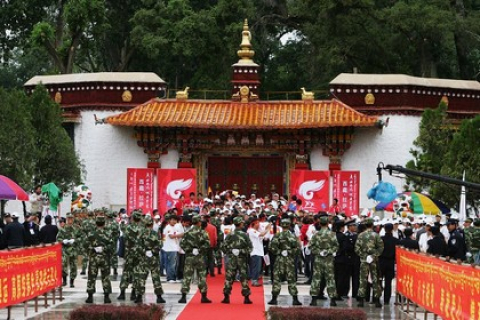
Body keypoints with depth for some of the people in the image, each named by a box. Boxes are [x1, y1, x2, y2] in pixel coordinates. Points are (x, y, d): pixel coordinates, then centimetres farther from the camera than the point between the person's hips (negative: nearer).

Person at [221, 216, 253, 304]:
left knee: (229, 278, 6)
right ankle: (246, 298, 5)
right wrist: (241, 251, 1)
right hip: (242, 259, -1)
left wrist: (230, 251, 4)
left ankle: (226, 297, 5)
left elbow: (223, 247, -5)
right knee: (244, 278, 5)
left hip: (232, 259, 1)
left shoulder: (230, 235, -2)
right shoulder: (245, 235, -5)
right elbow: (250, 247, -7)